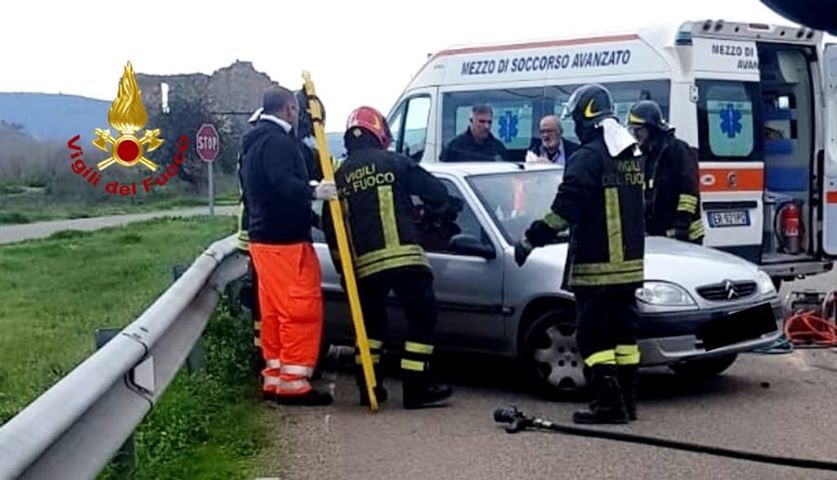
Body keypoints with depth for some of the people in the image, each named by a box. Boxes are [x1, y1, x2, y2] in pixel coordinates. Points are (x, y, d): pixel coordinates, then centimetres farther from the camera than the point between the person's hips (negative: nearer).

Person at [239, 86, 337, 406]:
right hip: (285, 240, -10)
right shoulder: (279, 142, -13)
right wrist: (314, 192, -43)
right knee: (301, 310, -8)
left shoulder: (254, 144, 20)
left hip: (263, 238, 10)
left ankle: (275, 378, 17)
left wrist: (311, 215, 34)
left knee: (274, 312, 13)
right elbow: (283, 183, -30)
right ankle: (293, 383, -8)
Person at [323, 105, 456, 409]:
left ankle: (368, 386, 20)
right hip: (403, 256, -4)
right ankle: (415, 388, 0)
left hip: (363, 263, 5)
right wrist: (433, 209, 26)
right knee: (422, 317, 4)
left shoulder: (339, 176, 13)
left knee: (371, 321, 21)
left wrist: (342, 266, 24)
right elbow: (437, 193, 2)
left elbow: (330, 227, 14)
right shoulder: (394, 163, 3)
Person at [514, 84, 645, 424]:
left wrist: (531, 239, -14)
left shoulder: (590, 156, -15)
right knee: (623, 330, 13)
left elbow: (564, 208, -20)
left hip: (595, 266, -8)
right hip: (628, 262, 8)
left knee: (593, 334, -3)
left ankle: (609, 404, -6)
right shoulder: (634, 155, 12)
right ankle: (626, 400, 17)